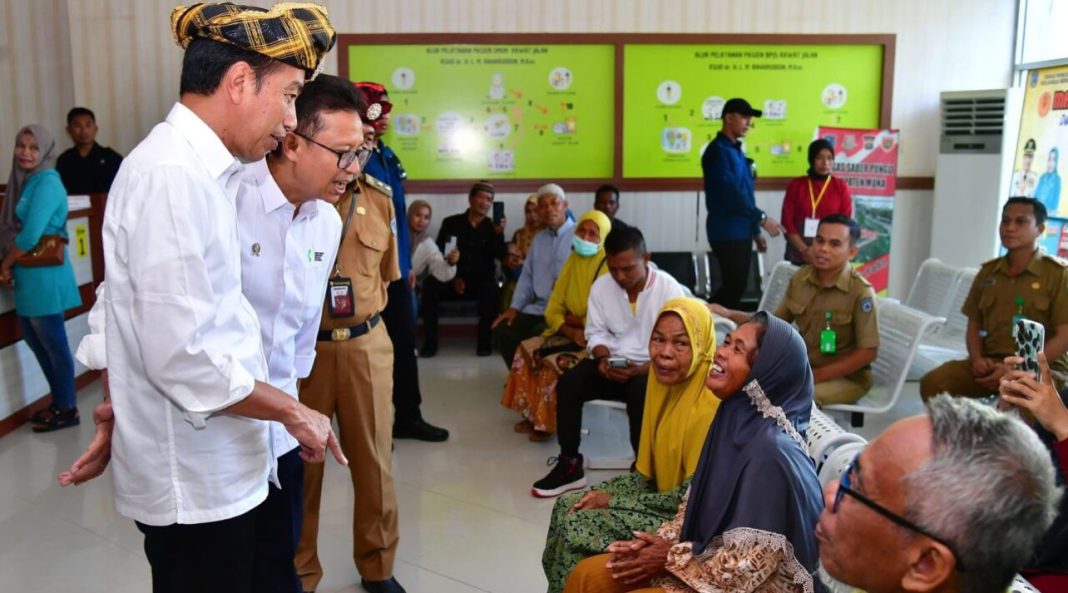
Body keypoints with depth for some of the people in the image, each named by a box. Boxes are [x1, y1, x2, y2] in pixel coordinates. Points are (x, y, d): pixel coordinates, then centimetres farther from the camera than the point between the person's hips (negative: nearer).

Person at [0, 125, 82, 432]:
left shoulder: (47, 182, -15)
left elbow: (30, 235, -22)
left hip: (43, 276, -9)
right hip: (27, 276, 9)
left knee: (54, 345, 2)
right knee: (35, 341, 17)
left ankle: (67, 409, 14)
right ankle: (58, 401, 30)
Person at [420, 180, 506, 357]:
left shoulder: (492, 227, 6)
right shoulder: (451, 223, 6)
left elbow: (501, 256, -9)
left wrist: (499, 234, -26)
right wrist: (453, 277, -10)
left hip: (481, 282, 0)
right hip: (452, 280, 1)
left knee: (492, 289, -34)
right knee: (430, 285, -29)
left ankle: (485, 340, -18)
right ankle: (430, 341, -19)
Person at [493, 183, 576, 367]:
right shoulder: (538, 238, 18)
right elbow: (527, 276, 21)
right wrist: (514, 307, 9)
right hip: (539, 308, 7)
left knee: (537, 337, -29)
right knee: (502, 331, -6)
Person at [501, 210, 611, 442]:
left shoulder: (609, 265, -14)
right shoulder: (573, 260, 8)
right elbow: (553, 309, 5)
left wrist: (574, 320, -10)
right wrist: (570, 331, -12)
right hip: (569, 334, 7)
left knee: (556, 363, -26)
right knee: (527, 351, -9)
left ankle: (549, 422, -5)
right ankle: (531, 413, 4)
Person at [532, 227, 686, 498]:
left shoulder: (669, 289, -14)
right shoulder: (601, 286, -1)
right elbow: (596, 333, 6)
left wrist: (640, 370, -29)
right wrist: (603, 358, -17)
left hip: (654, 367, -4)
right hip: (612, 364, 4)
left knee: (640, 392, -37)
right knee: (568, 383, -21)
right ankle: (569, 465, -7)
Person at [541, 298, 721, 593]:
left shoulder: (708, 405, -25)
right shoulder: (665, 383, 2)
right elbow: (647, 469, 9)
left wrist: (613, 500, -16)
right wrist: (602, 491, -6)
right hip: (664, 496, 8)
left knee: (578, 525, -15)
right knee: (567, 506, 0)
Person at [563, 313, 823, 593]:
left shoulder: (771, 450, -27)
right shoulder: (734, 418, -1)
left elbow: (753, 564, -23)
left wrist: (673, 558, -14)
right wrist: (661, 540, -5)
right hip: (710, 553, 8)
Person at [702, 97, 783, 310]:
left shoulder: (736, 150, 16)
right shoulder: (718, 150, -12)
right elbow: (730, 193, -21)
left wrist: (755, 231, 18)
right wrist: (762, 219, -17)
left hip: (741, 231, 9)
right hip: (727, 232, -9)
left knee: (737, 287, 11)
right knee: (733, 287, -7)